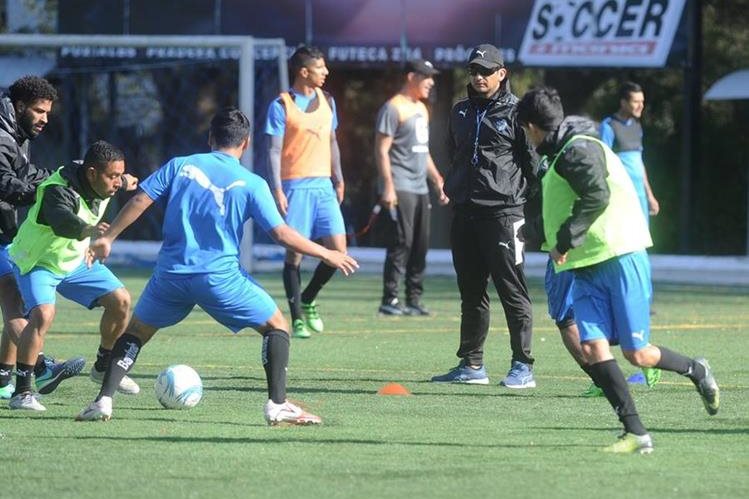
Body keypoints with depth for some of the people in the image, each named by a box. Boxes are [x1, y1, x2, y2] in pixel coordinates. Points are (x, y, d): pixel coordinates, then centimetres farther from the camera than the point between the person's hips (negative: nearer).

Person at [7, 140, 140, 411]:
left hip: (76, 260, 8)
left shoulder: (102, 185, -10)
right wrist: (86, 230, -77)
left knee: (120, 301, 1)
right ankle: (22, 392, -25)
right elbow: (61, 220, -57)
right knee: (43, 314, -30)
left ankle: (103, 368, 23)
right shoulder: (57, 190, -35)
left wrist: (125, 181, 38)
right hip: (37, 263, -8)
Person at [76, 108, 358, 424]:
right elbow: (281, 234, -3)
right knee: (276, 326, 12)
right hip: (220, 277, -3)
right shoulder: (251, 184, 2)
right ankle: (278, 405, 1)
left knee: (136, 330, 22)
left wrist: (107, 238, 11)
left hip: (171, 274, 3)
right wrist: (327, 255, 7)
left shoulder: (180, 166, 8)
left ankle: (103, 401, 8)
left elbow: (140, 201, 2)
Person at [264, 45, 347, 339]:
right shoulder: (282, 106, -6)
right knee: (295, 253, -3)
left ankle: (307, 301, 17)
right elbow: (274, 150, -8)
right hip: (295, 185, -5)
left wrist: (338, 180, 18)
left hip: (323, 184, 5)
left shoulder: (327, 101, 12)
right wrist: (277, 189, -15)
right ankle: (298, 318, 7)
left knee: (337, 249, -5)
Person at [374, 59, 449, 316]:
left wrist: (437, 180, 23)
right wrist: (388, 187, -20)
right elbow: (382, 150, -13)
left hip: (420, 189, 9)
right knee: (401, 243, -11)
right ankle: (389, 300, -8)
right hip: (400, 189, -9)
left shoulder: (422, 109, 19)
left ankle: (414, 300, 13)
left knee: (420, 246, 8)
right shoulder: (393, 108, -9)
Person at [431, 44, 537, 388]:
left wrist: (531, 203, -8)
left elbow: (534, 162, -4)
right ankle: (471, 364, 17)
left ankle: (523, 366, -6)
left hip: (503, 211, -7)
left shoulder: (515, 112, -3)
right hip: (465, 212, 7)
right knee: (471, 292, 11)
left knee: (511, 289, -7)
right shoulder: (461, 113, 16)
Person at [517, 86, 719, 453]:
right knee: (592, 348, -8)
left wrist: (564, 240, -20)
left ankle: (696, 371, 24)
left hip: (620, 258, -9)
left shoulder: (578, 150, -12)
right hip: (588, 268, 9)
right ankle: (635, 433, -9)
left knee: (637, 354, -5)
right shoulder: (562, 153, 20)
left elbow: (597, 196, -25)